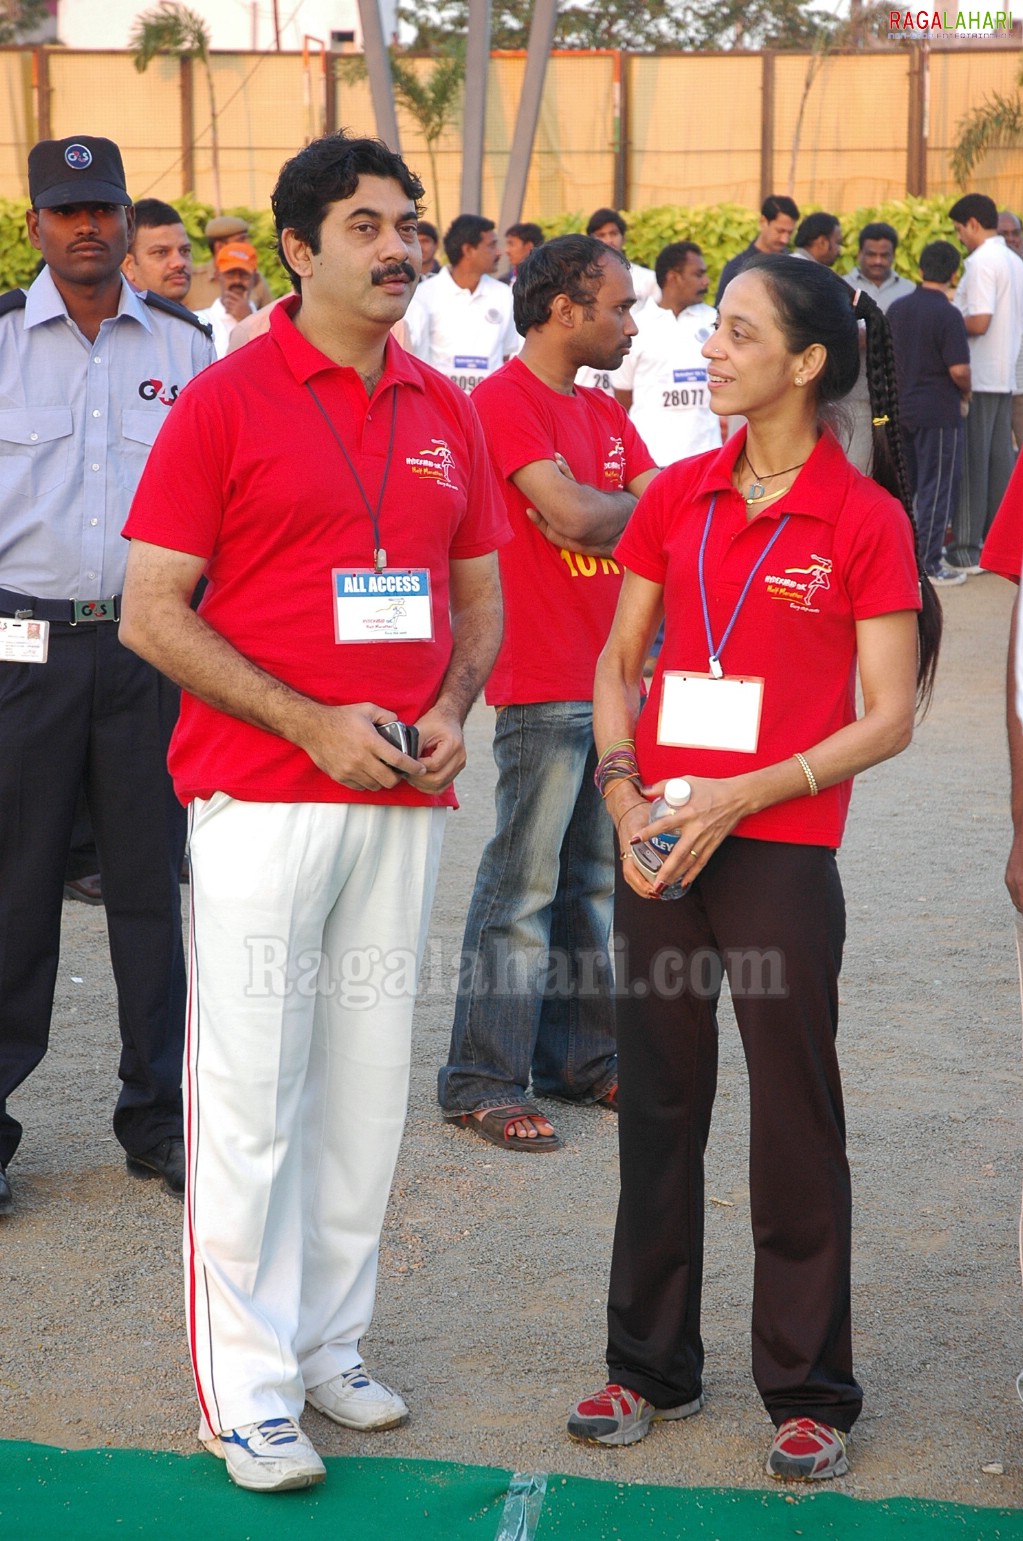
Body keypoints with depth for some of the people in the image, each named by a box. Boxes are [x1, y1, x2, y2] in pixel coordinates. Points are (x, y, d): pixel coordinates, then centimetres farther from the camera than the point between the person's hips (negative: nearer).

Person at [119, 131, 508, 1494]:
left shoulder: (444, 409, 11)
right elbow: (151, 611, -9)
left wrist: (449, 710, -2)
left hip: (405, 797, 6)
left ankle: (330, 1343, 26)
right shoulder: (227, 400, -5)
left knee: (368, 1082, 12)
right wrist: (310, 722, -15)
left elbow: (481, 592, 19)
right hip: (263, 794, -5)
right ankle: (245, 1392, 9)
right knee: (251, 1089, -2)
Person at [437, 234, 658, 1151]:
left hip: (610, 679, 9)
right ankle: (483, 1082, 3)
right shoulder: (503, 401, -12)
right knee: (524, 887, -4)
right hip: (543, 686, -9)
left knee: (594, 880, 14)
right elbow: (572, 516, -21)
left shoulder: (603, 413, 16)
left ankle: (581, 1057, 24)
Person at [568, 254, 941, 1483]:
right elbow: (618, 657, 12)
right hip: (660, 845, 4)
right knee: (656, 1112, 12)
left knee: (794, 1127, 4)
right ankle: (652, 1365, 27)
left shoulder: (865, 518, -7)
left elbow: (889, 717, -8)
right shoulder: (677, 493, 6)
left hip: (782, 852, -4)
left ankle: (808, 1392, 19)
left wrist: (745, 793, -16)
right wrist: (622, 786, -4)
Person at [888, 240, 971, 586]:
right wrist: (965, 394, -1)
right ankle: (928, 564, 2)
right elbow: (959, 369, -20)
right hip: (938, 413, -7)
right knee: (937, 490, 0)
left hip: (902, 410, 7)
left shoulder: (897, 309, 5)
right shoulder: (947, 314, -16)